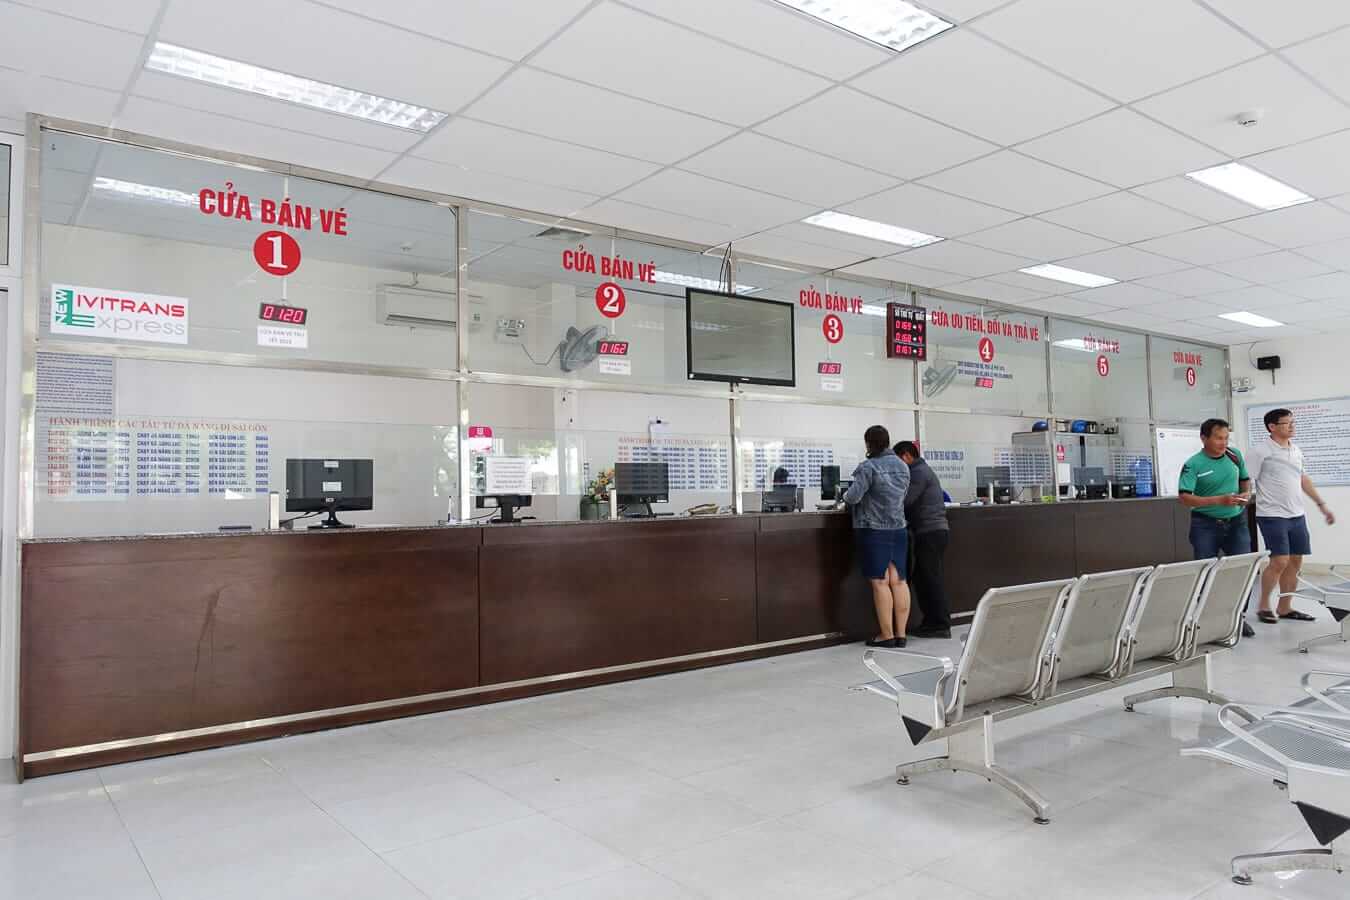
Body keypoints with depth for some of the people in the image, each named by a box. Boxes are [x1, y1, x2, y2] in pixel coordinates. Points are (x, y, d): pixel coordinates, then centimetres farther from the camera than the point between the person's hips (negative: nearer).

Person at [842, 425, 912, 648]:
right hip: (898, 529, 7)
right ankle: (901, 634, 10)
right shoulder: (903, 466, 10)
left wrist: (846, 499, 3)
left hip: (874, 529, -6)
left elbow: (853, 497, -18)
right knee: (898, 580, 7)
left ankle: (887, 635, 1)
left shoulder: (868, 467, -13)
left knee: (880, 582, -3)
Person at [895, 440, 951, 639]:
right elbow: (912, 501, 19)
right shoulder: (923, 470, 23)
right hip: (934, 531, 10)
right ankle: (931, 622, 17)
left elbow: (905, 500, -18)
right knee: (921, 578, 13)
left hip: (930, 532, -10)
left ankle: (941, 626, -2)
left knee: (930, 578, -6)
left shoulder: (919, 472, -10)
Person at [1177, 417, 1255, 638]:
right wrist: (1220, 500, -25)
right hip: (1206, 524, -4)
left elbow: (1245, 479, 20)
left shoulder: (1235, 455, 3)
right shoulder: (1193, 465, -12)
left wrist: (1246, 493, -2)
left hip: (1236, 521, 4)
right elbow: (1184, 498, -19)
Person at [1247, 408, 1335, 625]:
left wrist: (1321, 504, 25)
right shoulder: (1261, 450, -9)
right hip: (1272, 515, -7)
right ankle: (1264, 606, 4)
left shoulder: (1296, 450, 13)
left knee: (1295, 562, 7)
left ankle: (1284, 607, 17)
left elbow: (1304, 480, 24)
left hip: (1297, 515, 7)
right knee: (1280, 561, -12)